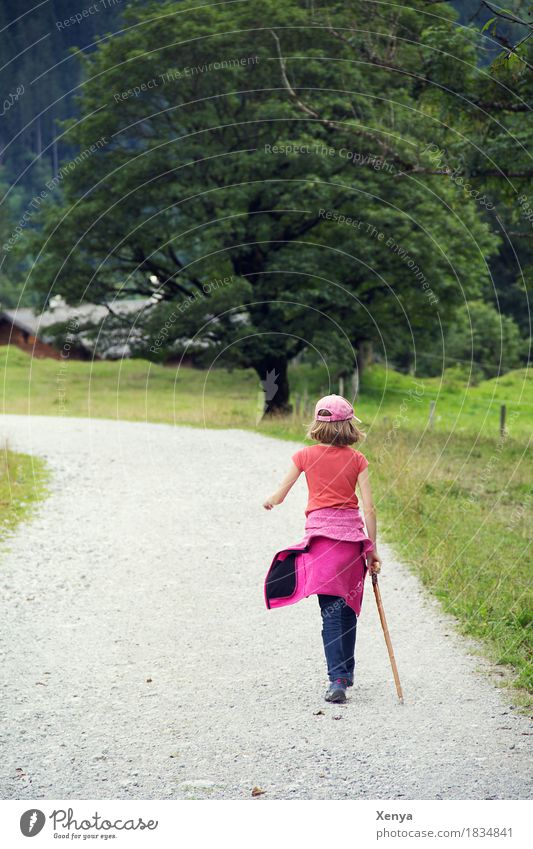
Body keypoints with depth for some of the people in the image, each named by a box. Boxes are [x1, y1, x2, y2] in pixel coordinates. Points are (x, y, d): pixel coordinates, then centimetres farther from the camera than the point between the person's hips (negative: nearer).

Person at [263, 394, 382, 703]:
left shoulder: (306, 456, 1)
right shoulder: (357, 459, 4)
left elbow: (278, 497, 8)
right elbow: (369, 508, 0)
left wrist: (269, 502, 32)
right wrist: (372, 549, 6)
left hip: (322, 531, -2)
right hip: (353, 533, 2)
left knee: (330, 610, -7)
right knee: (349, 606, 17)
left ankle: (338, 680, -19)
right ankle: (346, 671, 30)